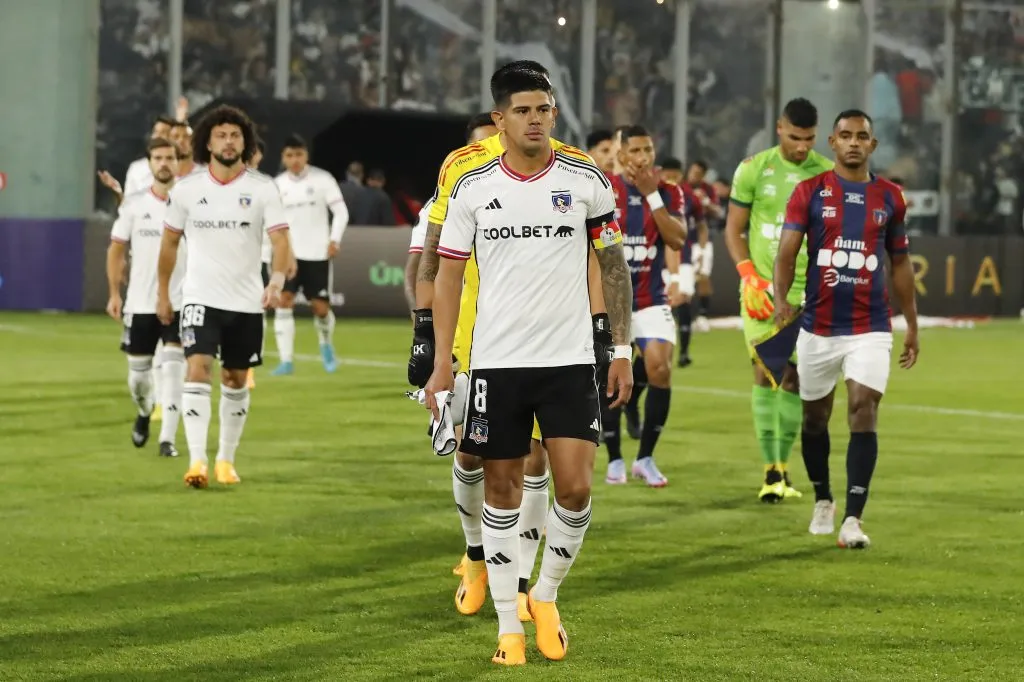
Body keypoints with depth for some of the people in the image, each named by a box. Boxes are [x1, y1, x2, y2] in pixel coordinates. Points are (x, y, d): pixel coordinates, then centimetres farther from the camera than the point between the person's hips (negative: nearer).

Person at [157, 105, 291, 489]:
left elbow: (280, 238, -13)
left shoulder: (262, 189, -4)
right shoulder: (187, 189, -1)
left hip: (247, 302, 1)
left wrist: (277, 279, -31)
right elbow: (170, 242, 11)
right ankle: (196, 461, -21)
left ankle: (226, 459, 26)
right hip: (201, 298, -1)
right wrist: (163, 294, 13)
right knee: (198, 370, -17)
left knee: (235, 381, 11)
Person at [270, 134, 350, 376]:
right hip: (288, 253, 2)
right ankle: (286, 360, -14)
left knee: (320, 307, 0)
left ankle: (326, 345, 33)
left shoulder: (322, 179, -4)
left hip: (317, 253, -2)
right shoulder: (277, 185, 4)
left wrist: (335, 240, -13)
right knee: (284, 300, -15)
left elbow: (341, 211, -3)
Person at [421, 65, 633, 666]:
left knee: (575, 487, -8)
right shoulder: (473, 188, 1)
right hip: (495, 362, 1)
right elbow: (449, 274, 5)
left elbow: (615, 266, 7)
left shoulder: (587, 182, 0)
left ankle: (547, 596, 16)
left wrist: (622, 350, 3)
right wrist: (442, 362, -1)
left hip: (570, 362, 0)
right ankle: (508, 626, 13)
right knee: (502, 490, 4)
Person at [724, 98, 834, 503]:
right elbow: (733, 230, 5)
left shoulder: (829, 175, 3)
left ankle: (784, 467, 15)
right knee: (765, 373, -9)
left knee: (796, 379, 2)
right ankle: (770, 472, -7)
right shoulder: (754, 170, 0)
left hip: (808, 291, 1)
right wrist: (749, 276, -7)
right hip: (763, 287, -1)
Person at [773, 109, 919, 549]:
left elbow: (901, 263, 14)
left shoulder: (890, 197, 5)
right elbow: (787, 250, -10)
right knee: (815, 416, 13)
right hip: (818, 327, 0)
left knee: (864, 412, -14)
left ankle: (853, 519, -16)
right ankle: (822, 501, 35)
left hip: (870, 329, 0)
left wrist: (912, 326, 14)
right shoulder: (810, 192, -1)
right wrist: (781, 297, -29)